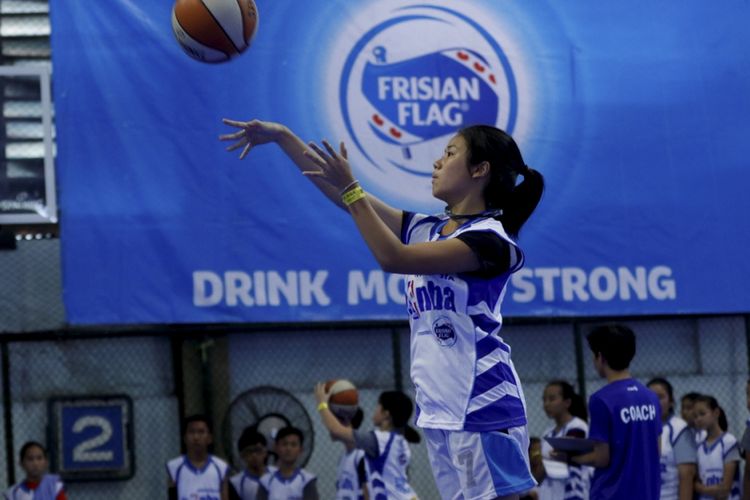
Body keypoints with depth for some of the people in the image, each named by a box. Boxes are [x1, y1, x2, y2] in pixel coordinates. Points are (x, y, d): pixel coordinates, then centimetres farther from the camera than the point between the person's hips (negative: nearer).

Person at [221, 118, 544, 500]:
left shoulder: (489, 238, -10)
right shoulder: (424, 229, 15)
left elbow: (393, 258, -18)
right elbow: (348, 199, 16)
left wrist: (351, 190, -16)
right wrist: (282, 137, 13)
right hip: (439, 411, 8)